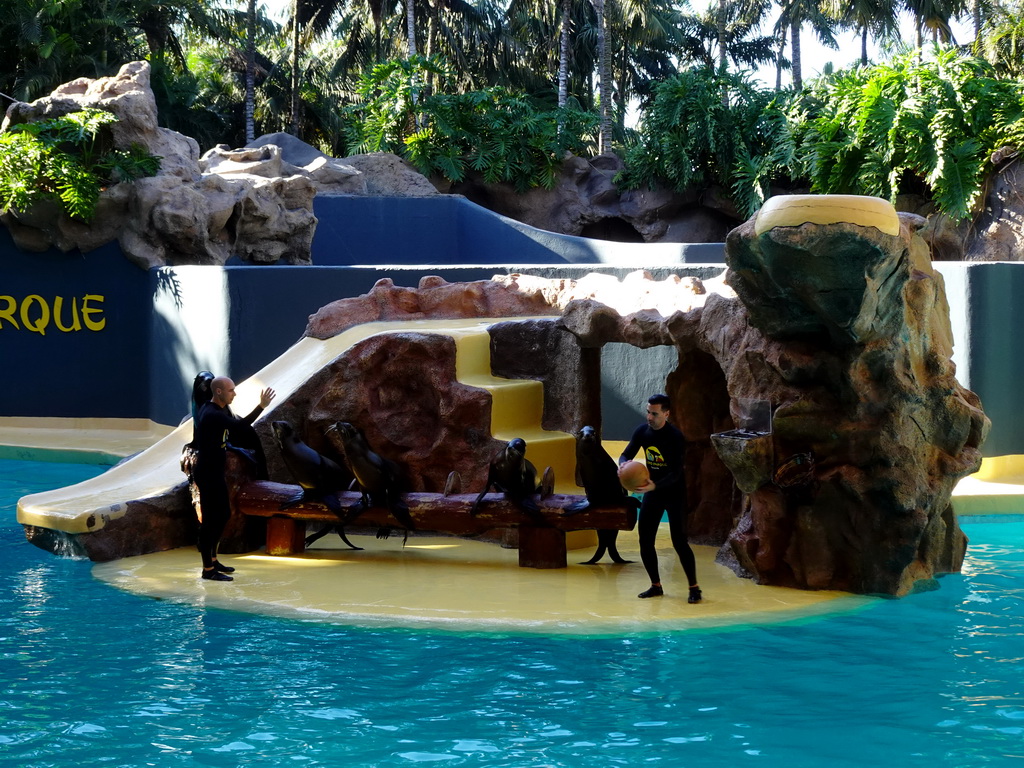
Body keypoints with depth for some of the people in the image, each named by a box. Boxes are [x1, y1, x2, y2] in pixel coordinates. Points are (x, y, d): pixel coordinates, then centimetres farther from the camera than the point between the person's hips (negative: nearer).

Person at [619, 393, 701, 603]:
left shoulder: (675, 437, -22)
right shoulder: (642, 431, -4)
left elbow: (676, 474, -25)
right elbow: (626, 454, 0)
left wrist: (654, 486, -42)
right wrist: (624, 464, -26)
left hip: (674, 493, -6)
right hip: (652, 491, 6)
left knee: (679, 541, -10)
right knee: (645, 540, 4)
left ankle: (694, 588, 1)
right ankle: (656, 586, 18)